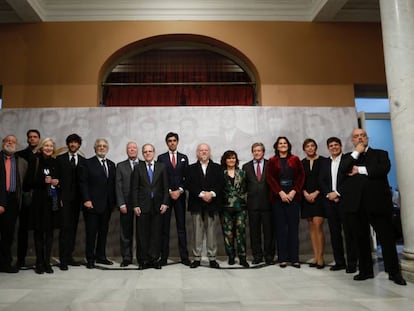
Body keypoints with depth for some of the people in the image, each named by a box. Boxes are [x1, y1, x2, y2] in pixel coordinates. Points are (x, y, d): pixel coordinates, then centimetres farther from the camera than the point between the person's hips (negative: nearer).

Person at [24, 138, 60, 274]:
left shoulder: (55, 162, 10)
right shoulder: (35, 160, 0)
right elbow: (28, 181, -5)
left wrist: (56, 182, -2)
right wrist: (44, 181, -16)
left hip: (52, 200, 3)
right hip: (39, 200, -3)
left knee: (50, 231, 5)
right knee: (38, 232, 2)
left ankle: (47, 262, 14)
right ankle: (39, 263, 13)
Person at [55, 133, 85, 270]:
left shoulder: (83, 161, 10)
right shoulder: (60, 159, 5)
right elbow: (56, 178, 1)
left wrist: (84, 198, -1)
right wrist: (58, 197, -6)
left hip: (77, 199, 3)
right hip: (64, 198, -2)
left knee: (73, 228, 7)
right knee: (65, 227, -5)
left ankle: (69, 257, 16)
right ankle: (63, 260, 0)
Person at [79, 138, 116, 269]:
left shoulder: (111, 164, 14)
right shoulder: (88, 163, -1)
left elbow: (113, 184, 12)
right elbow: (83, 183, -6)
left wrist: (113, 201, 5)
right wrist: (86, 200, -14)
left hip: (107, 204, 5)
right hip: (92, 204, -5)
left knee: (103, 231, 11)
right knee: (91, 232, 2)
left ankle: (100, 256, 22)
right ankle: (90, 259, 13)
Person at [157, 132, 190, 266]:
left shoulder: (184, 158, 11)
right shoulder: (161, 158, 6)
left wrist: (179, 190, -7)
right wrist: (169, 191, -8)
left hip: (180, 195, 1)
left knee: (181, 226, 3)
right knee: (164, 226, 2)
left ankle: (184, 256, 7)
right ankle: (164, 256, 8)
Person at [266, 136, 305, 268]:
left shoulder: (295, 160, 9)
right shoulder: (272, 161, 7)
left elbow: (301, 176, 4)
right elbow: (269, 178, 0)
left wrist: (294, 191, -7)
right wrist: (281, 192, -10)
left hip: (293, 196, 1)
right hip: (278, 197, 0)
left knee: (293, 227, 2)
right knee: (281, 227, 2)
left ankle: (294, 258, 8)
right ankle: (282, 258, 8)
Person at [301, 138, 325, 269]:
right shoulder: (301, 163, 9)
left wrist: (316, 193, -9)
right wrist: (305, 193, -7)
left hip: (319, 196, -3)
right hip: (307, 197, 3)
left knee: (318, 225, -11)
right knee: (311, 227, 5)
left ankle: (320, 257, -4)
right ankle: (315, 257, 9)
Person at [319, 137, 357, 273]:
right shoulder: (324, 162, 15)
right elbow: (321, 181, 9)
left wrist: (337, 193, -12)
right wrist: (329, 194, -6)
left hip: (344, 199, -4)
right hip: (330, 200, 4)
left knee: (348, 232, 0)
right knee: (334, 232, 6)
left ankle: (352, 263, 6)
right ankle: (339, 261, 14)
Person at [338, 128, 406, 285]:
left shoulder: (380, 153, 12)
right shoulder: (348, 157, 17)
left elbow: (384, 169, -8)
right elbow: (343, 169, -4)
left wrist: (360, 170, -6)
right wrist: (356, 152, -3)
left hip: (377, 202, -2)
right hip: (356, 203, 2)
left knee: (387, 237, 0)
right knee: (361, 238, 7)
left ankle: (394, 272, 10)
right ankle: (366, 270, 17)